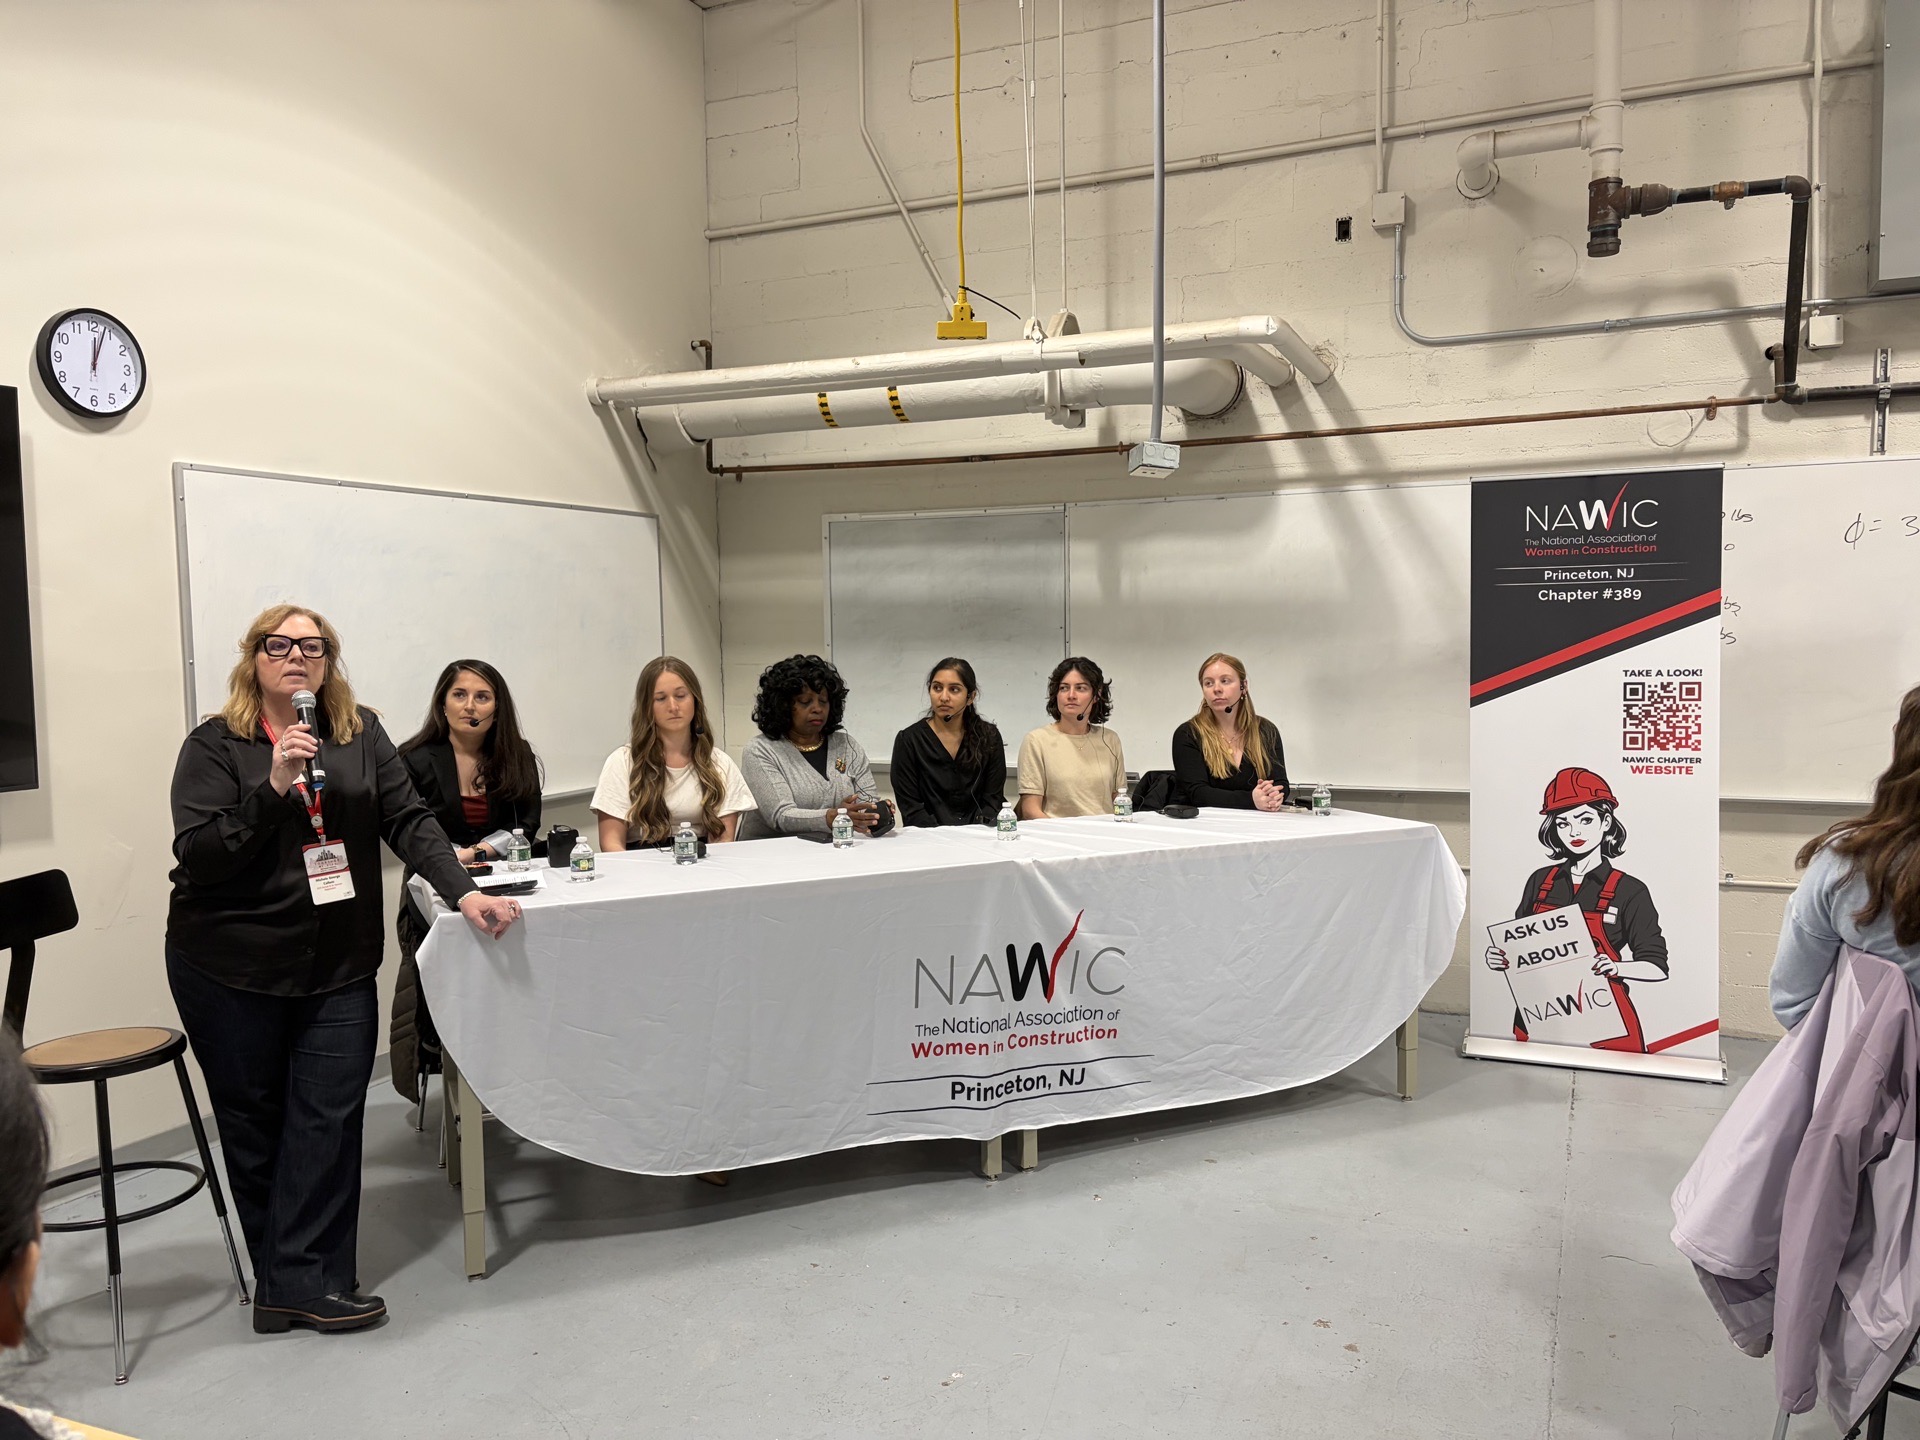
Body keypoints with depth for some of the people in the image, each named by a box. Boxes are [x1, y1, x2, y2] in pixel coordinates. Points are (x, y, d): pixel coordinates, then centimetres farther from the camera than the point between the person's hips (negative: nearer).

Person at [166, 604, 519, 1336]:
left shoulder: (361, 734, 4)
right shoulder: (215, 745, -5)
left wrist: (464, 892, -15)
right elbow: (197, 856, -12)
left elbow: (409, 820, -2)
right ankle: (289, 1278, 23)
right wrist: (274, 786, -23)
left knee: (330, 1116, -3)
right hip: (231, 968, -1)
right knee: (254, 1123, 9)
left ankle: (300, 1281, 5)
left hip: (338, 967, 2)